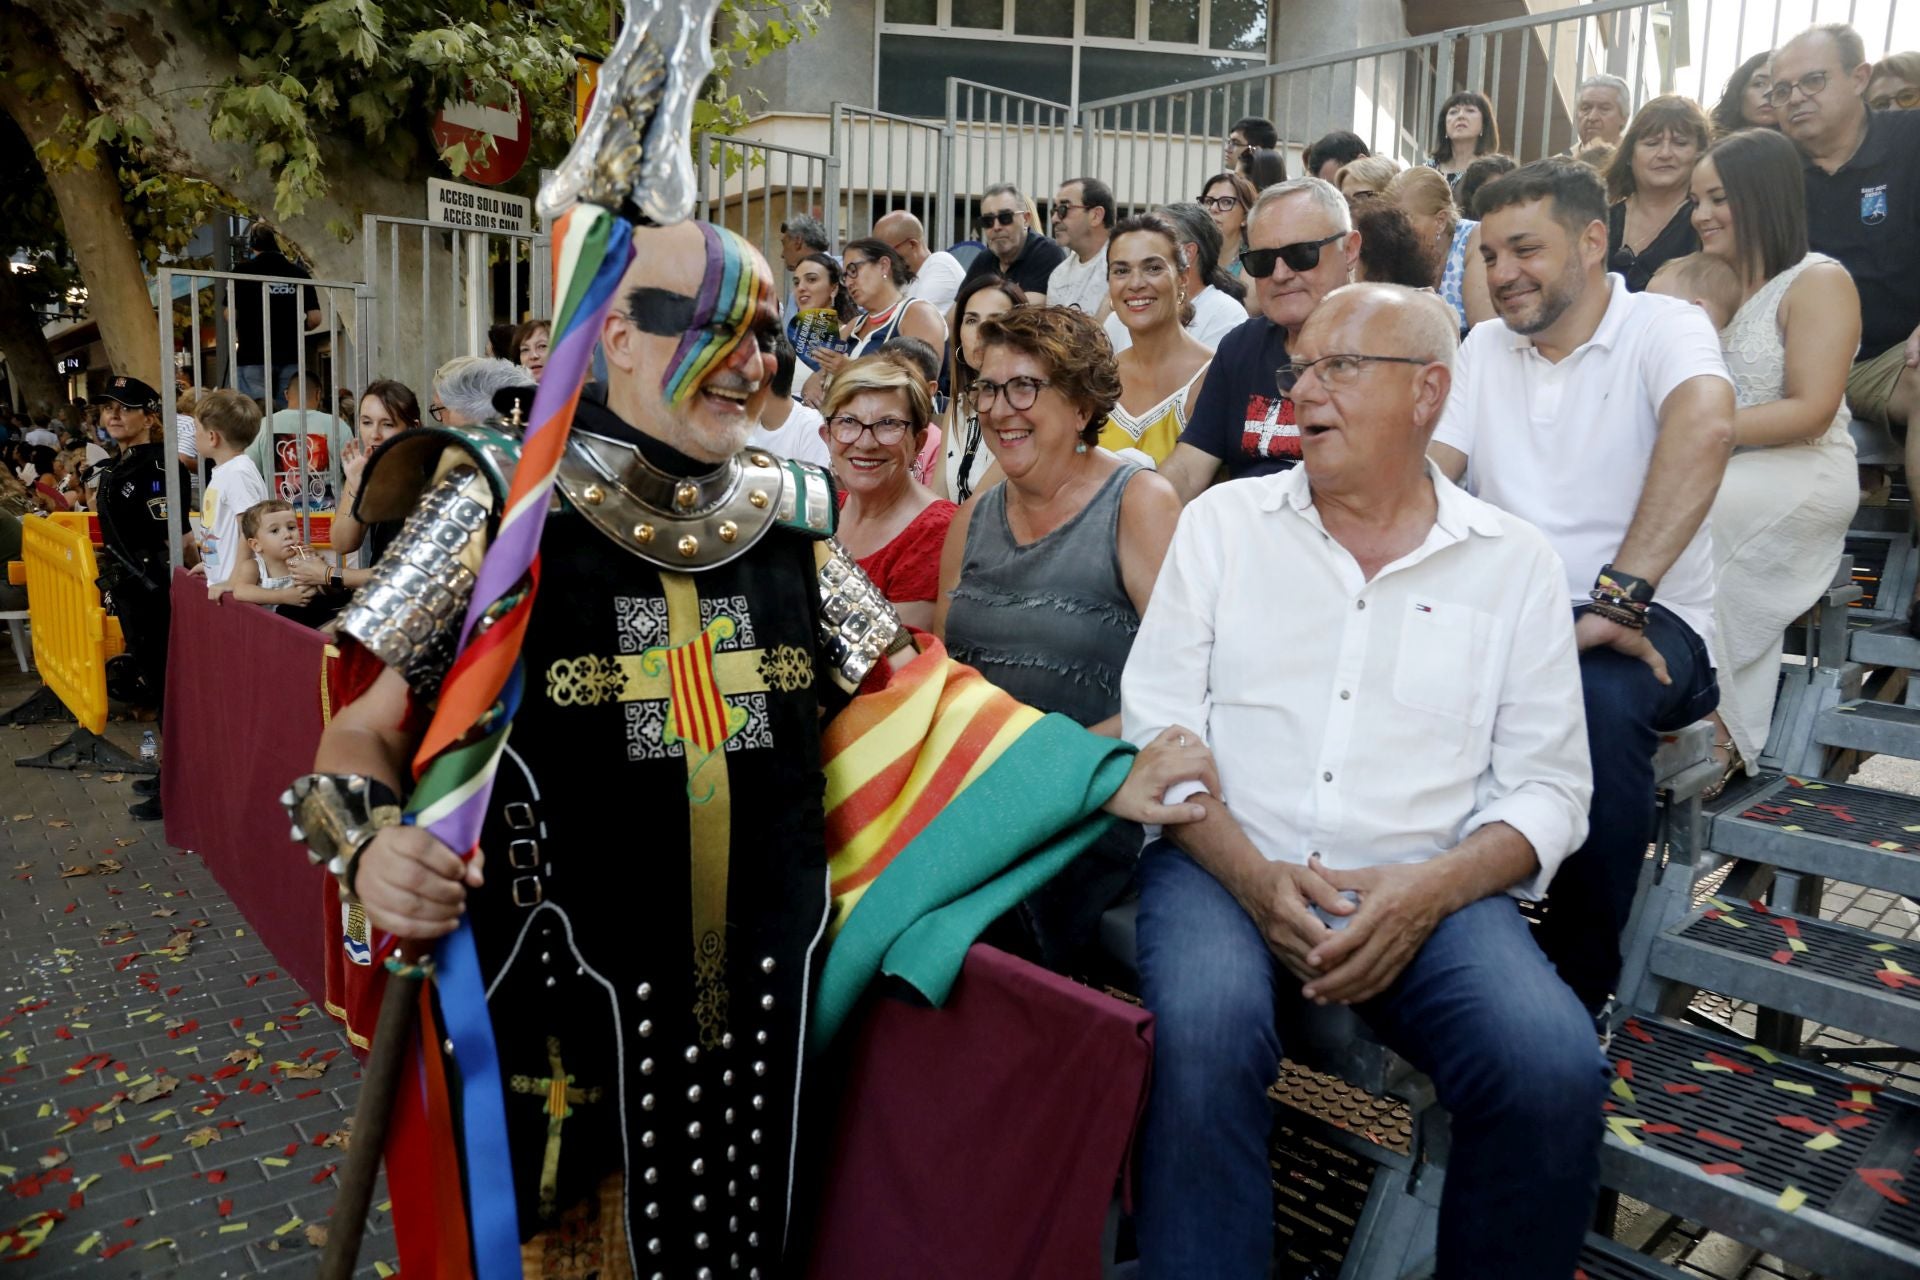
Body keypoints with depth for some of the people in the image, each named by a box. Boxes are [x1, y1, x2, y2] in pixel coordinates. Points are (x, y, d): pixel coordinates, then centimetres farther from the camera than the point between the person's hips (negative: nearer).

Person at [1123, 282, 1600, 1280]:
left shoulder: (1514, 561, 8)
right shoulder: (1224, 522, 7)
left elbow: (1549, 785, 5)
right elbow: (1155, 724, 1)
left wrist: (1430, 889, -14)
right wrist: (1253, 874, -13)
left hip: (1425, 888, 1)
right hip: (1227, 865, -1)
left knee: (1554, 1070, -24)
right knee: (1205, 1033, -32)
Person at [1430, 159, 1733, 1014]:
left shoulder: (1663, 327, -3)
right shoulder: (1485, 347, 15)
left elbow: (1705, 425, -25)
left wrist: (1616, 600, -36)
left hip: (1646, 622, -4)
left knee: (1599, 697, -38)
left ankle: (1579, 986, -16)